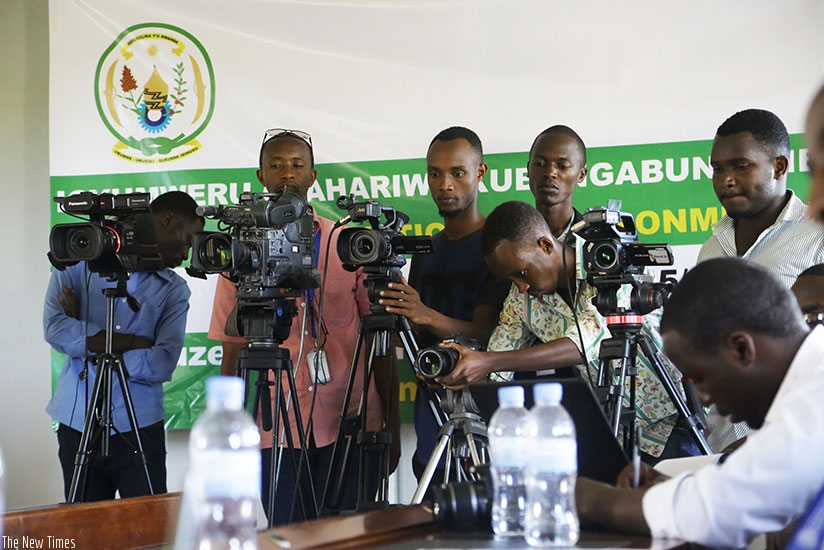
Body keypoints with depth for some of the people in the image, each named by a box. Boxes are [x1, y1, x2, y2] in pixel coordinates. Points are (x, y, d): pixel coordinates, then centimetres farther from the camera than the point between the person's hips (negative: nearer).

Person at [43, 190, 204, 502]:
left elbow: (163, 365, -8)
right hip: (77, 426, -1)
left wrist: (88, 341, -9)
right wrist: (130, 342, -12)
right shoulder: (82, 259, 4)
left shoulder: (174, 291, 7)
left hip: (140, 428, 1)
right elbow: (55, 327, -10)